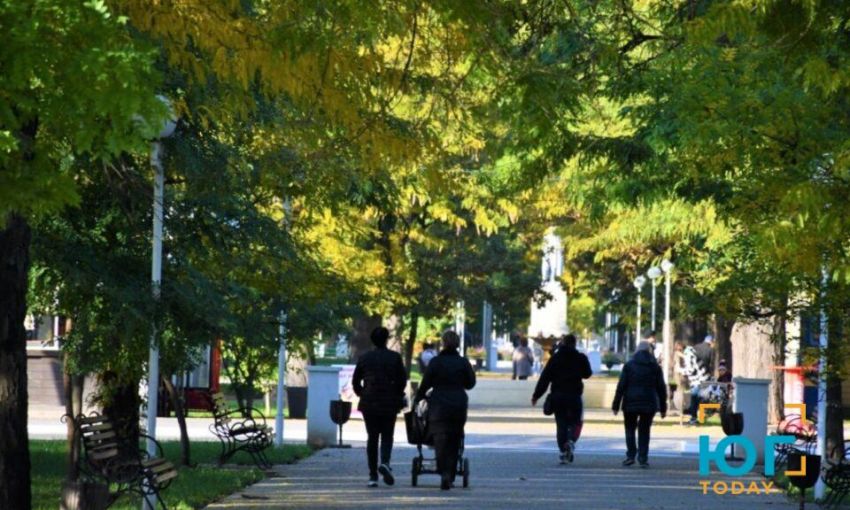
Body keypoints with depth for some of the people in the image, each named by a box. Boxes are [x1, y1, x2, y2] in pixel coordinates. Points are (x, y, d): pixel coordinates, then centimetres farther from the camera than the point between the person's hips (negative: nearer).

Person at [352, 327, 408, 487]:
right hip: (389, 404, -1)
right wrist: (398, 396, 11)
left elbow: (355, 381, 6)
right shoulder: (395, 357, -2)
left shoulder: (364, 358, 3)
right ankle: (385, 462, -21)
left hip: (369, 403, 1)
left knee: (372, 438, 6)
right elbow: (402, 379, -4)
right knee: (387, 436, 8)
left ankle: (373, 476, 3)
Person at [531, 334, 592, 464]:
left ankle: (563, 453, 2)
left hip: (557, 396, 2)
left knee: (561, 424, 6)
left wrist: (536, 395, 2)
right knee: (575, 422, 8)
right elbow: (587, 374, 11)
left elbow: (545, 377, 0)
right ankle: (571, 441, -22)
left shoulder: (555, 358, 3)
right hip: (574, 395, -2)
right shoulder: (580, 358, -1)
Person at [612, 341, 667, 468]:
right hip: (649, 404, 1)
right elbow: (661, 388, 7)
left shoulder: (629, 365, 0)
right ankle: (643, 458, 0)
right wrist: (663, 408, 12)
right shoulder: (655, 367, 5)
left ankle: (631, 455, -4)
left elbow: (621, 386, -3)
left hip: (631, 404, -1)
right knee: (644, 431, 9)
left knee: (630, 429, 10)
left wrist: (616, 405, -1)